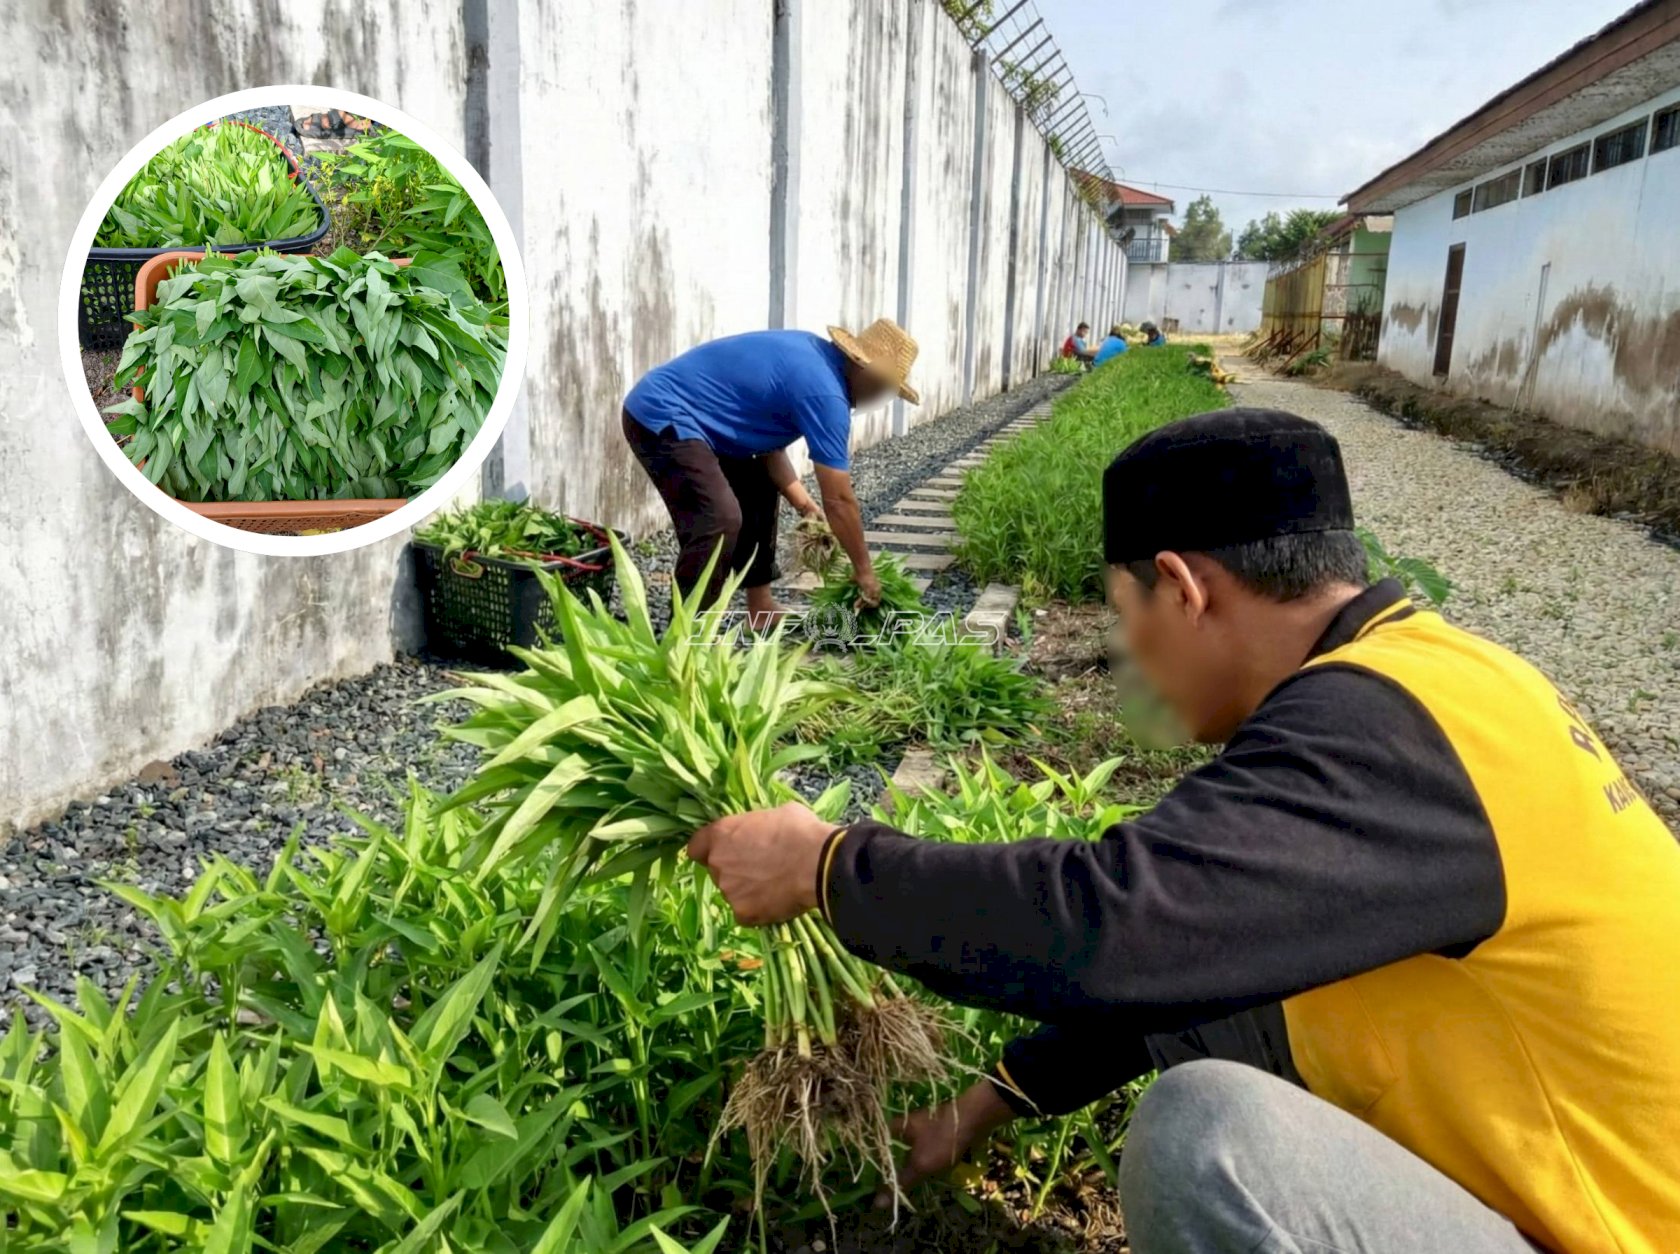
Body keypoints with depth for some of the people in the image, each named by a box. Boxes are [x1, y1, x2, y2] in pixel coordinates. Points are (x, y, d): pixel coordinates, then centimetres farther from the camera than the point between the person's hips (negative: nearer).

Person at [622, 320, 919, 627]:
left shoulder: (813, 357, 9)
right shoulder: (823, 391, -20)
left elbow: (768, 442, 14)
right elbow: (838, 500, -17)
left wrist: (805, 506, 7)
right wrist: (864, 571, -6)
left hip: (681, 416, 11)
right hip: (660, 416, -11)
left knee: (758, 492, 17)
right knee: (719, 519, -23)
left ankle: (760, 609, 22)